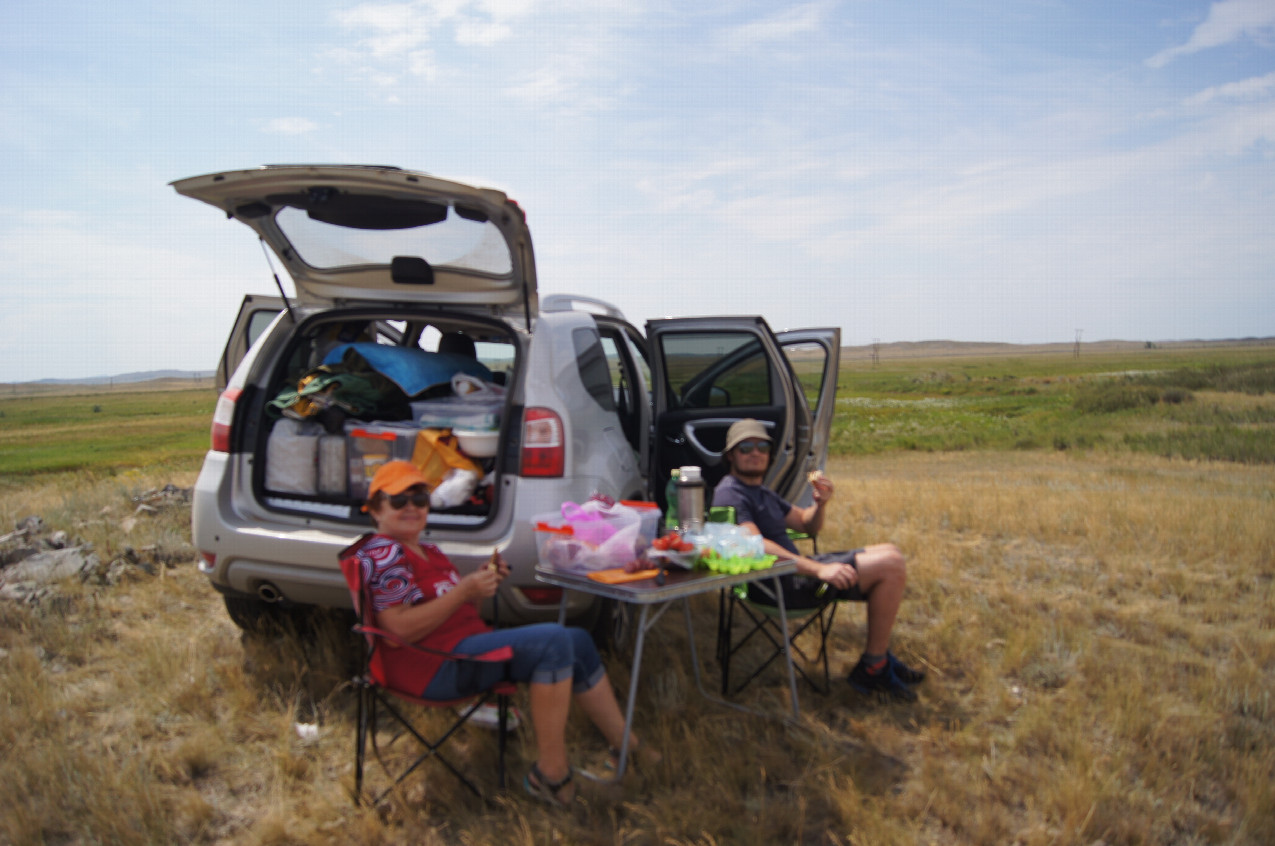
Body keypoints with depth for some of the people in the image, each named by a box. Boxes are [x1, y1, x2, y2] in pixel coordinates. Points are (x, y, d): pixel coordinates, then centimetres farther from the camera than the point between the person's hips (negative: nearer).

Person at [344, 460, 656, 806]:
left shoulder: (428, 551, 20)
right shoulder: (382, 553, -10)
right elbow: (402, 628, -21)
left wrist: (484, 582, 4)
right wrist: (464, 589, -22)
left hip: (468, 643, 10)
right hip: (435, 665, -10)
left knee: (578, 641, 6)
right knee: (553, 641, -26)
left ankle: (626, 747, 14)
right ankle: (550, 774, -21)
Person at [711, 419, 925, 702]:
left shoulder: (762, 492, 22)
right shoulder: (730, 493, -11)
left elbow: (806, 524, 25)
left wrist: (820, 503, 1)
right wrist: (818, 570, -33)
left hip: (797, 570, 11)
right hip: (780, 587, -11)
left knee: (890, 553, 13)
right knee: (891, 565, -15)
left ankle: (879, 656, 16)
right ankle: (872, 670, -4)